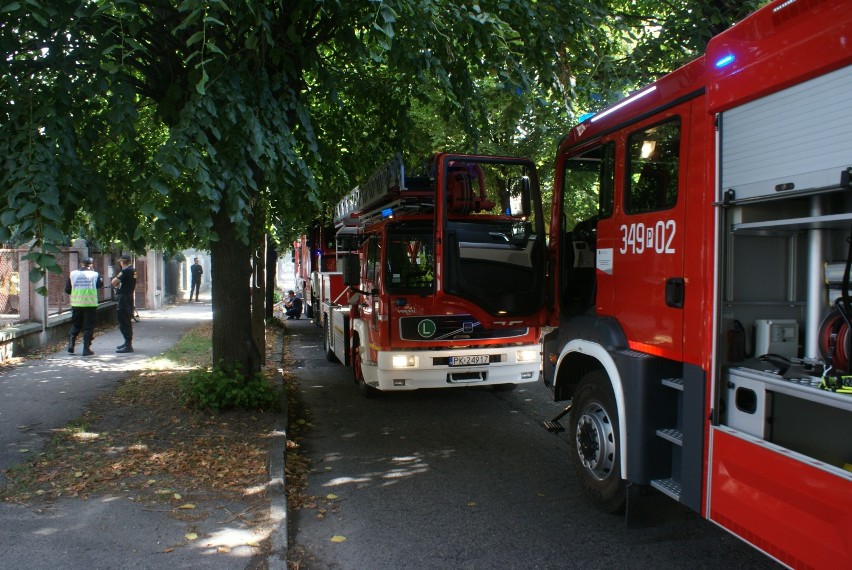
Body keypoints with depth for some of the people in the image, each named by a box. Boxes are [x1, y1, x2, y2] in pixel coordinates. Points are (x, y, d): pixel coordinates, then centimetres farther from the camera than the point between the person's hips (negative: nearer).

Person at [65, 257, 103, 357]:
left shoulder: (73, 274, 2)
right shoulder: (94, 274, -4)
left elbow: (67, 290, 4)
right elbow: (100, 284, 14)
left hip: (76, 304, 2)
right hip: (90, 304, -2)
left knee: (75, 325, 18)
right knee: (88, 327, 3)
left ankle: (71, 344, 7)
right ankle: (86, 349, 1)